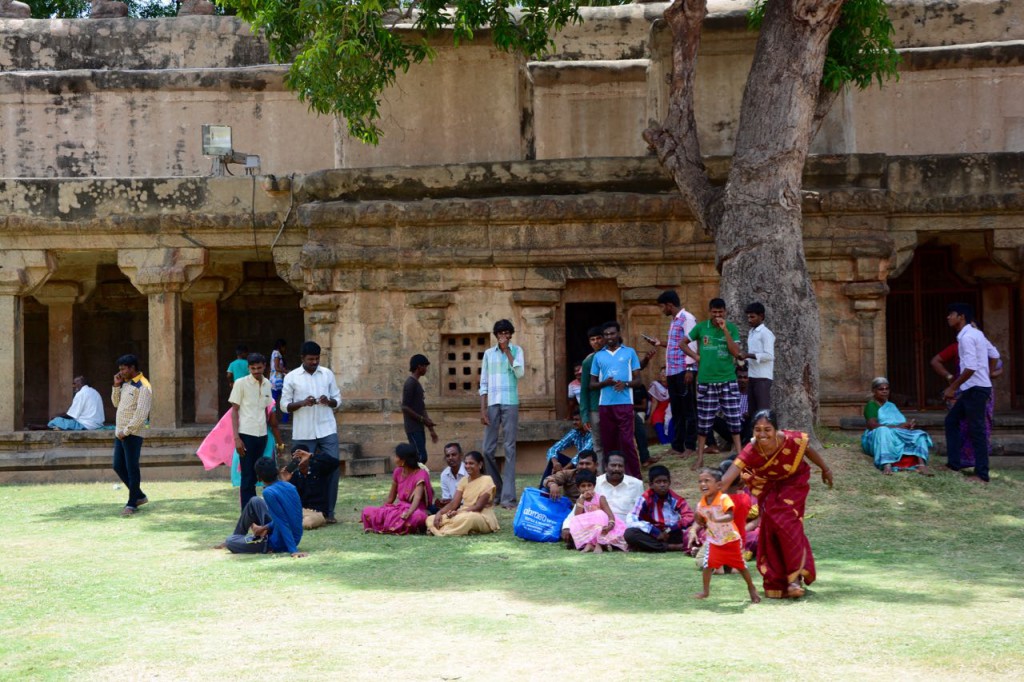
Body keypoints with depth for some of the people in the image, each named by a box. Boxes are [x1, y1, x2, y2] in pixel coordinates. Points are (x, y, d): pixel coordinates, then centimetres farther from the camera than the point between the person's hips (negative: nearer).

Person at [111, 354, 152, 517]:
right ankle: (139, 496, 22)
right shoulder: (125, 383, 14)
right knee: (118, 466, 11)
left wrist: (126, 431, -17)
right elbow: (116, 403, 19)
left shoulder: (143, 386, -13)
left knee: (132, 468, -2)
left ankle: (132, 504, 5)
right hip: (120, 433, 9)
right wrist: (116, 386, 5)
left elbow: (141, 413, -18)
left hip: (132, 434, -9)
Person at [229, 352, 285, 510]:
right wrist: (236, 438, -12)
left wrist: (278, 438, 15)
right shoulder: (241, 383, -5)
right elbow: (234, 411, -5)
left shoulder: (267, 384, 9)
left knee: (255, 476, 10)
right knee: (247, 477, -4)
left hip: (262, 435, 5)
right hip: (246, 435, -5)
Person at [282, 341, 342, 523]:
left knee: (333, 468, -4)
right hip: (303, 433, -2)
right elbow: (285, 405, 1)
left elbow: (338, 400, 12)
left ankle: (329, 511, 4)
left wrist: (329, 401, -11)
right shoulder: (291, 377, 1)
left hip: (327, 430, 2)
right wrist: (302, 403, -16)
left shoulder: (327, 374, 8)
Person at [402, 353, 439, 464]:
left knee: (420, 458, 6)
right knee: (421, 457, -15)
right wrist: (423, 419, -16)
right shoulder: (410, 383, -12)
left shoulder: (417, 383, 18)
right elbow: (405, 407, -18)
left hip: (419, 428, 10)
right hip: (413, 428, -10)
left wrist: (431, 429, 19)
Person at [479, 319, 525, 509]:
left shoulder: (516, 350, 6)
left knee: (510, 449, -4)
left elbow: (520, 373, -11)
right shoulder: (488, 353, 10)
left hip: (510, 403, -2)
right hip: (492, 404, 2)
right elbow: (484, 383, 9)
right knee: (488, 449, 1)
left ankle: (508, 497, -7)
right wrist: (482, 409, 1)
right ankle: (496, 491, 17)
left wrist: (507, 351, -9)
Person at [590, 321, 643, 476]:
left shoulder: (629, 352, 9)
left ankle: (635, 476, -5)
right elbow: (592, 384, 13)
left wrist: (626, 384, -13)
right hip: (605, 405, 3)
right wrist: (604, 383, -8)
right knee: (609, 443, 2)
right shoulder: (598, 356, 14)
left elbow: (639, 381, 7)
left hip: (624, 403, -3)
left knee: (627, 441, -9)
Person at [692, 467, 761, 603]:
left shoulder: (724, 499, -23)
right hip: (714, 541, 4)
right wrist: (699, 520, -15)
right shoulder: (701, 504, -6)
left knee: (741, 565, 9)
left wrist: (716, 519, -51)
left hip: (731, 539, -4)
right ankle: (706, 591, 9)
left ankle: (751, 588, 30)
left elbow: (730, 516, -36)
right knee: (707, 564, -8)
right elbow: (701, 521, 7)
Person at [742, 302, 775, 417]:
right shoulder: (751, 333, 17)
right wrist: (746, 361, 5)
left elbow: (769, 356, -16)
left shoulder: (765, 333, -9)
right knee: (753, 409, 9)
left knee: (763, 410, -9)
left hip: (763, 377, -8)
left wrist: (749, 355, -20)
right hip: (752, 376, 9)